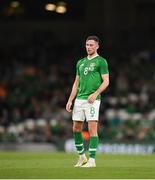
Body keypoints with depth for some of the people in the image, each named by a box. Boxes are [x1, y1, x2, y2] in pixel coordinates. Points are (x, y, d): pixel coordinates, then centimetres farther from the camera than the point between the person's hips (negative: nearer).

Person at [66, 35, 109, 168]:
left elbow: (106, 81, -7)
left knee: (92, 129, -9)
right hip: (79, 99, 7)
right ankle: (82, 157, 21)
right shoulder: (81, 62, 18)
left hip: (92, 100, -7)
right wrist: (70, 100, 14)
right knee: (76, 129, 8)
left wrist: (95, 93, -20)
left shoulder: (101, 61, -2)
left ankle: (92, 160, -7)